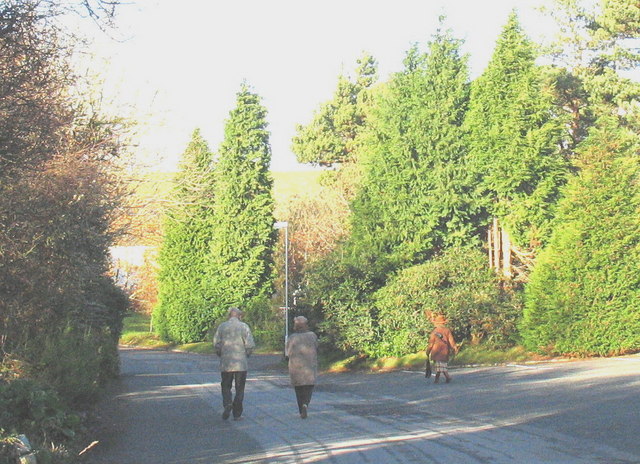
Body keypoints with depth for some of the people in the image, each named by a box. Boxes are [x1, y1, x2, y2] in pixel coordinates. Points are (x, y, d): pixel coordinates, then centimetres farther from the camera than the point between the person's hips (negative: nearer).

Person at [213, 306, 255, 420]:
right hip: (241, 364, -1)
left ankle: (227, 405, -13)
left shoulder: (222, 326, 4)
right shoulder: (244, 326, 0)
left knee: (226, 386, 12)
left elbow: (216, 344, 1)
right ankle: (237, 414, 5)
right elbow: (250, 345, -6)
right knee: (240, 389, 6)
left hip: (225, 363, 1)